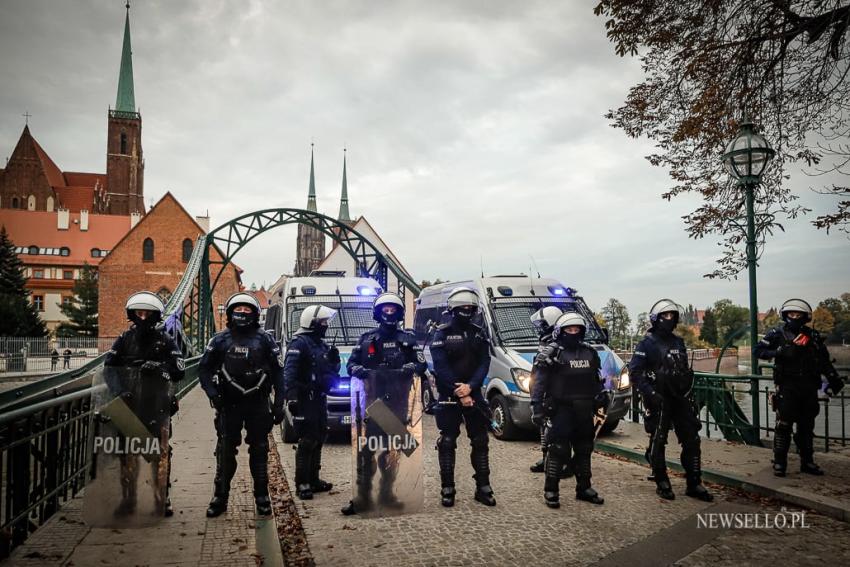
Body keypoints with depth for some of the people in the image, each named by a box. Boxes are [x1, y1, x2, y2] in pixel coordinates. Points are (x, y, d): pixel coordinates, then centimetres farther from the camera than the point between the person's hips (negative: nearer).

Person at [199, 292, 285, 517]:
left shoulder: (265, 340, 3)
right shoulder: (220, 340, 5)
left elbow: (278, 372, 3)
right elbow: (204, 368, 7)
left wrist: (278, 405, -2)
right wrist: (213, 394, -8)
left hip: (258, 404, 0)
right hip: (229, 404, 0)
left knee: (259, 450, 6)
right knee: (225, 451, 3)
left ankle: (262, 497, 16)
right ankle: (220, 497, 13)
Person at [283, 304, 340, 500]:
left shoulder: (322, 345, 17)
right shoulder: (299, 343, -11)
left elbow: (331, 372, 23)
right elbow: (289, 372, -21)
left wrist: (334, 360, 3)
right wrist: (292, 397, -29)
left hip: (320, 399, 9)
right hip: (305, 401, -9)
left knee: (318, 440, 15)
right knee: (307, 442, -8)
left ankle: (313, 480, 25)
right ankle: (302, 484, -1)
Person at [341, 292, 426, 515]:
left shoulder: (408, 338, 11)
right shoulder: (366, 338, 12)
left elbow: (421, 363, 5)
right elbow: (351, 363, 10)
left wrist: (408, 368, -16)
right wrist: (359, 370, -12)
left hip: (397, 400, 1)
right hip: (371, 398, -1)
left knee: (392, 448, 7)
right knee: (366, 447, -6)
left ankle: (386, 493, 18)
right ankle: (363, 495, -2)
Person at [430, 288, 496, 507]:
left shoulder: (479, 333, 7)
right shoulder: (442, 333, -5)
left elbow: (484, 363, -1)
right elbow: (441, 367, -12)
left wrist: (470, 387, -17)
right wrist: (459, 394, -17)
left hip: (473, 394, 4)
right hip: (449, 396, -4)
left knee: (480, 441, 6)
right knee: (447, 442, 1)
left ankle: (483, 488, 14)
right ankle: (447, 489, 9)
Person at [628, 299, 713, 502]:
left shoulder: (678, 342, 15)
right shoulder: (647, 343, -5)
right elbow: (634, 371, -12)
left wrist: (689, 393, 16)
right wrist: (650, 393, -20)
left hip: (680, 399, 6)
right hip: (659, 401, -6)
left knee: (692, 440, 4)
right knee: (657, 443, 2)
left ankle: (694, 484, 13)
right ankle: (662, 483, 15)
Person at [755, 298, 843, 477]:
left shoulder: (813, 336, 11)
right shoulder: (777, 333, 0)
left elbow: (824, 361, 15)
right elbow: (759, 350, -4)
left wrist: (834, 379, 5)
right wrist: (779, 352, -19)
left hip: (809, 388, 4)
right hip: (787, 386, -4)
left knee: (807, 426, 11)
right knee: (783, 425, -5)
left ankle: (807, 462, 20)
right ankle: (779, 463, 2)